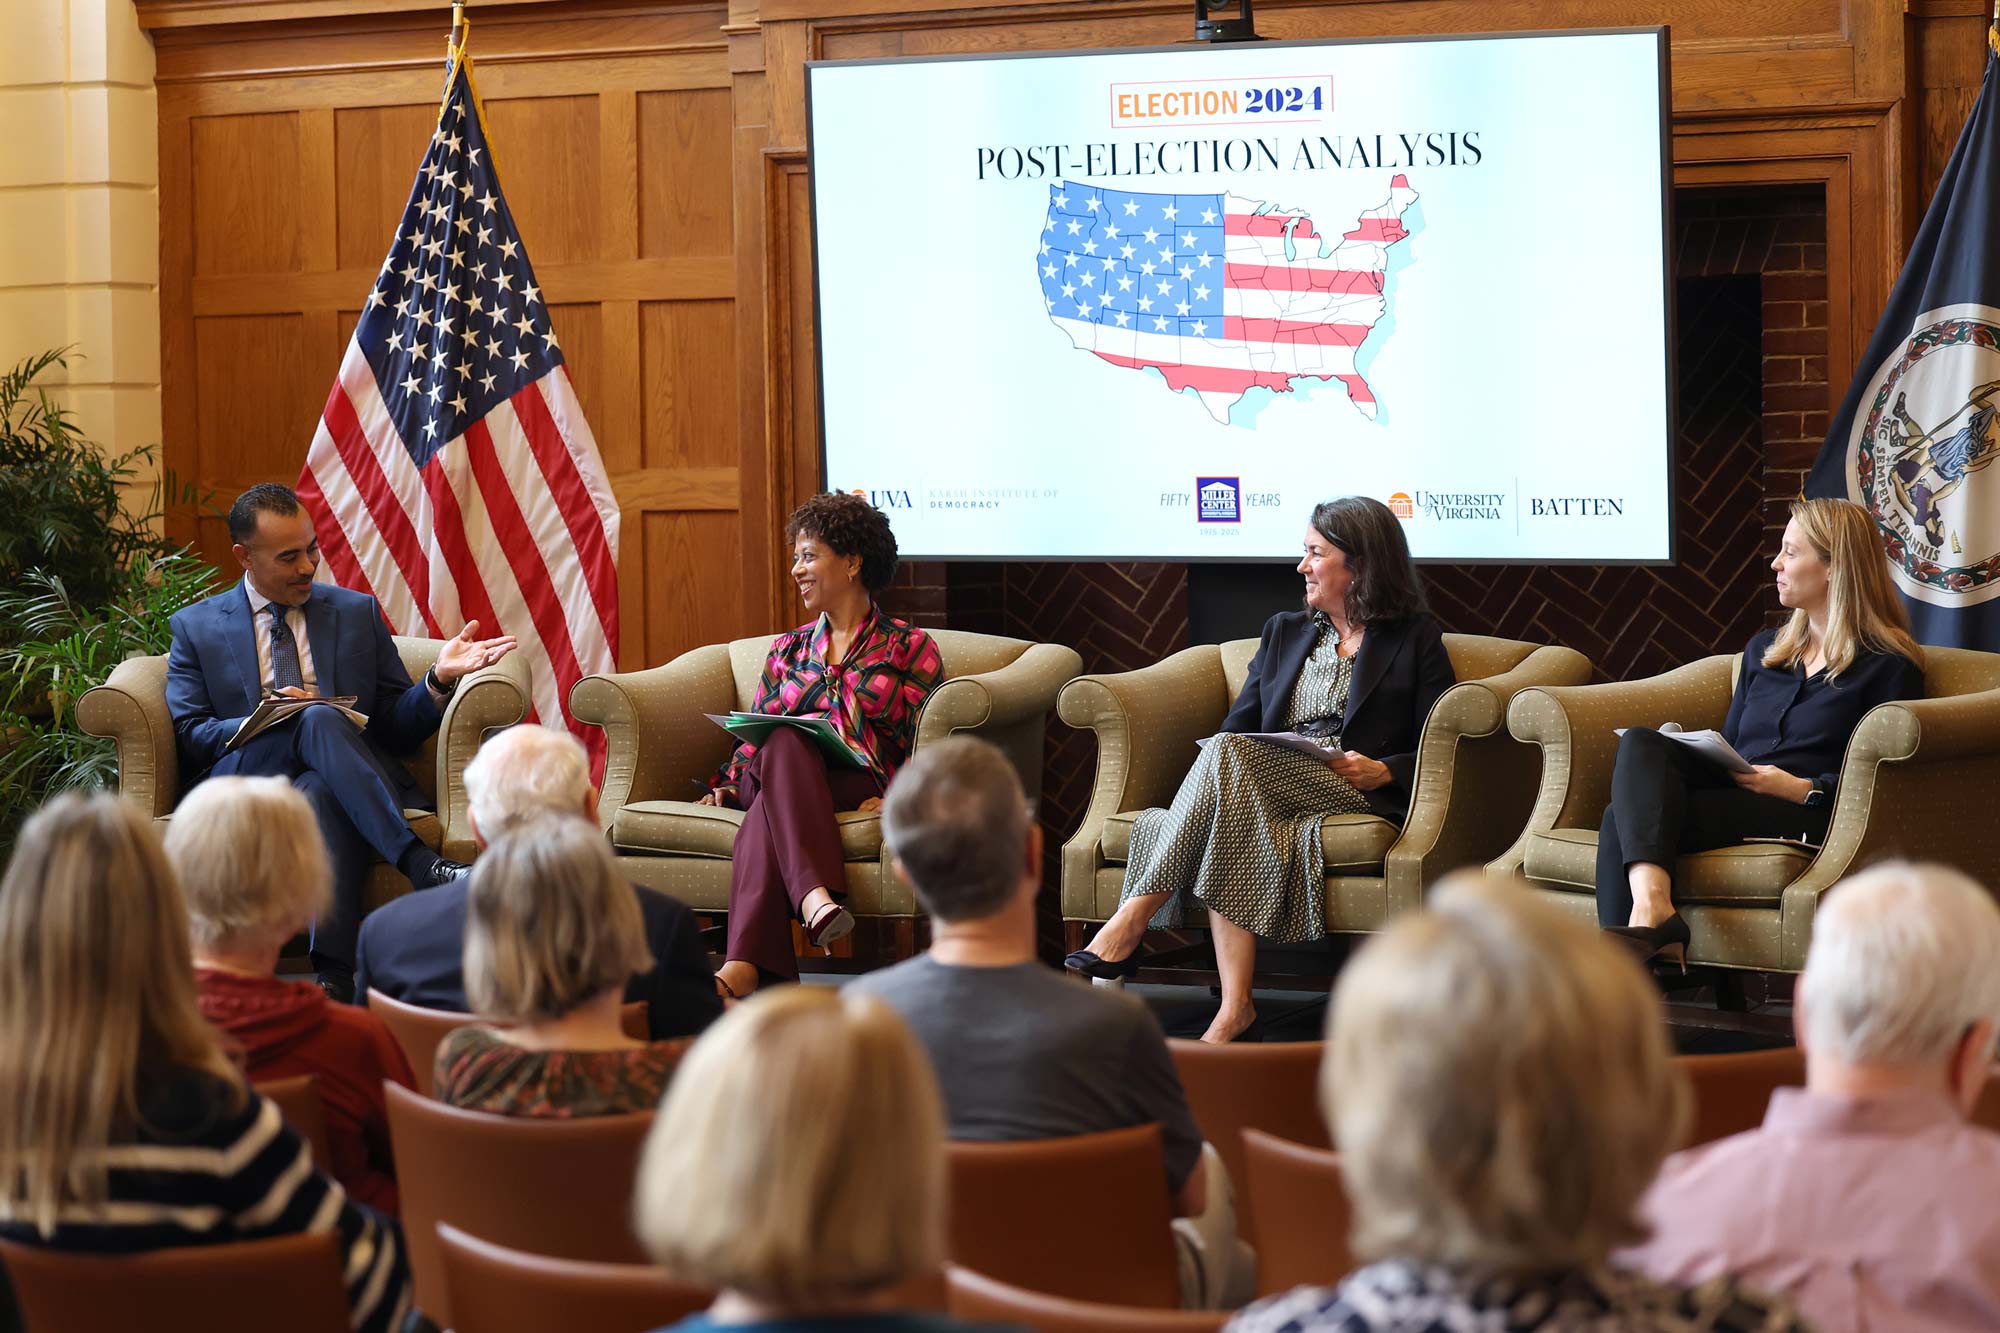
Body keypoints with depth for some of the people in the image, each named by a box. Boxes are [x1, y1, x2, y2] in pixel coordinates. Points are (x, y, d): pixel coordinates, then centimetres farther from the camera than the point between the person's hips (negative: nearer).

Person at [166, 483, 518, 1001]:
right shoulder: (195, 627, 16)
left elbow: (397, 728, 17)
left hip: (335, 781, 1)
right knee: (319, 720, -34)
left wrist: (439, 680, -4)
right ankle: (419, 863, -46)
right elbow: (189, 735, 7)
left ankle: (337, 975, -49)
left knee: (321, 796, -38)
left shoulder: (358, 612, 20)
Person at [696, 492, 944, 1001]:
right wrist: (727, 785, 4)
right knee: (784, 742, -39)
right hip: (779, 778, 3)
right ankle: (815, 898, -60)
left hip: (861, 788, -3)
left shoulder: (909, 648, 14)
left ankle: (742, 967, -58)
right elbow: (755, 735, 25)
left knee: (766, 817, -39)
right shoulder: (789, 649, 28)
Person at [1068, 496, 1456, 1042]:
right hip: (1265, 791, 4)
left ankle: (1130, 921, -38)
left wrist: (1383, 771, -14)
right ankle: (1234, 1007, -45)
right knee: (1234, 834, -37)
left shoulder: (1416, 639, 13)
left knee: (1230, 755, -32)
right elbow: (1239, 723, 19)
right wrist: (1213, 772, -4)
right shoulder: (1284, 632, 28)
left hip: (1361, 794, -4)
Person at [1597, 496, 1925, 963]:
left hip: (1804, 816, -6)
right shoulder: (1764, 650, 30)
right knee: (1640, 743, -28)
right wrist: (1684, 750, 6)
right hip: (1730, 794, 6)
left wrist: (1807, 789, -14)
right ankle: (1651, 905, -49)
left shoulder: (1889, 665, 8)